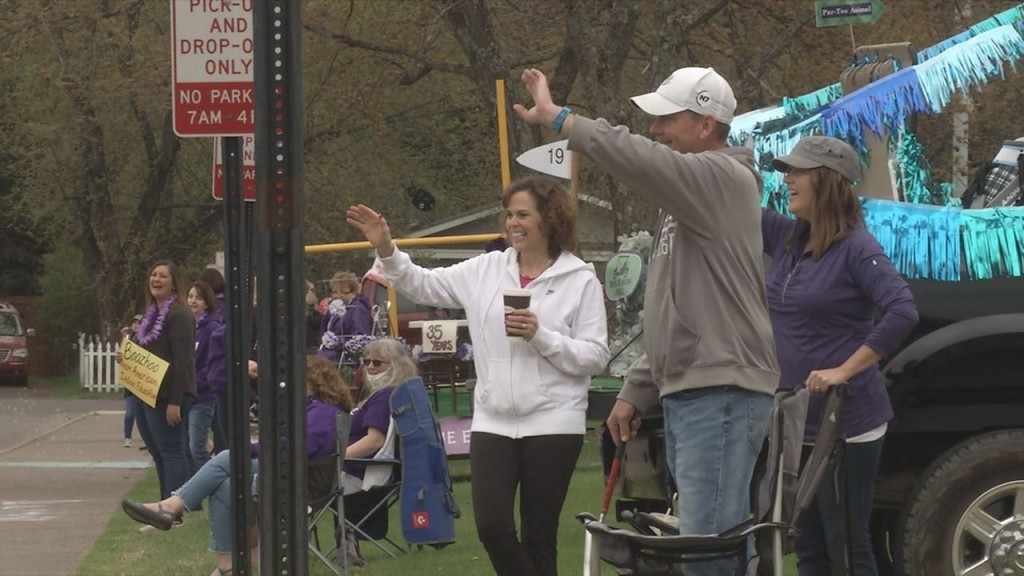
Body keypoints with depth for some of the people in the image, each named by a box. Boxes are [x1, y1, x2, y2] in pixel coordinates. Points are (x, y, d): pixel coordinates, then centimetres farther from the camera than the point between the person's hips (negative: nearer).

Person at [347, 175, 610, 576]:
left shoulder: (581, 280, -3)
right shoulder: (486, 270, 8)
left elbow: (596, 357, -7)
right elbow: (424, 285, 8)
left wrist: (541, 336, -18)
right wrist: (387, 250, -6)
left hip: (553, 424, -3)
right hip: (493, 422, 3)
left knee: (539, 535, 3)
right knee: (492, 526, -7)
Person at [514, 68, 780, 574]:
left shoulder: (723, 178, -9)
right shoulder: (688, 195, 21)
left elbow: (641, 160, -28)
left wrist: (557, 118, -23)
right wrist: (636, 391, 22)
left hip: (720, 393, -10)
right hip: (686, 393, 10)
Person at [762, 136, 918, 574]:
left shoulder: (856, 248, -13)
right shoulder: (786, 238, 8)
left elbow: (903, 312, -23)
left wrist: (844, 370, -24)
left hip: (846, 423, -8)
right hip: (795, 422, 8)